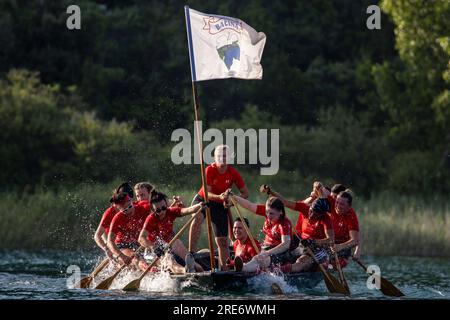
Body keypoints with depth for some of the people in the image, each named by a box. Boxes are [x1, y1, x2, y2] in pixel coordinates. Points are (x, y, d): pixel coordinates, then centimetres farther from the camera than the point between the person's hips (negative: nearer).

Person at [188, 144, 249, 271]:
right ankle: (191, 254, -38)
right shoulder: (210, 170, -19)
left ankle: (225, 269, 11)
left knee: (222, 240, 0)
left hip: (220, 206, 3)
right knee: (197, 219, -36)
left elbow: (245, 193, -4)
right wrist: (219, 197, -46)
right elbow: (206, 193, -26)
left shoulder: (233, 173, -10)